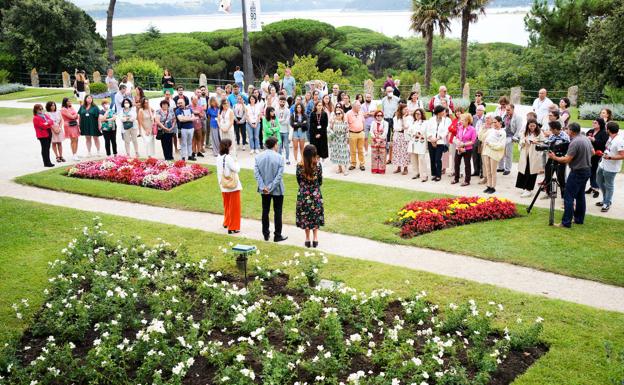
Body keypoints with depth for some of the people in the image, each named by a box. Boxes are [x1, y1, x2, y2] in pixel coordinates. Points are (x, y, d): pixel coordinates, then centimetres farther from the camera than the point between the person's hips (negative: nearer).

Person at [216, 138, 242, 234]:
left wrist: (220, 183, 15)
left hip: (223, 186, 7)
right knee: (234, 207, 3)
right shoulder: (229, 158, -22)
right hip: (233, 186, -7)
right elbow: (236, 169, -17)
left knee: (227, 205, 23)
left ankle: (226, 222, 38)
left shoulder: (219, 158, 2)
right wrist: (236, 162, -1)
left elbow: (219, 172, 8)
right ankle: (232, 227, 7)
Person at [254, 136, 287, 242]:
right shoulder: (279, 157, -15)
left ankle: (266, 234, 22)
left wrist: (263, 187, -9)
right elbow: (279, 175, -18)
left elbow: (256, 173, -8)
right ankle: (277, 235, 12)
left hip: (264, 190, 3)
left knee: (265, 211, 15)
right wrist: (271, 188, -15)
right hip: (277, 190, -3)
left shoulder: (258, 157, -4)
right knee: (277, 212, 7)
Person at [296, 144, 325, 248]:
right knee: (316, 215, 14)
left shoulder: (299, 165, -11)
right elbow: (320, 181, -2)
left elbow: (298, 180, 0)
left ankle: (307, 239, 17)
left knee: (305, 216, 12)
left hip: (303, 194, 0)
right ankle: (315, 238, 15)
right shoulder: (318, 164, -12)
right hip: (316, 193, 0)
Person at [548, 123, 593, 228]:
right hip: (587, 170, 10)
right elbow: (592, 152, 19)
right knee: (580, 195, 17)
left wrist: (554, 157, -10)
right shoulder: (586, 138, 6)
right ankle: (579, 219, 24)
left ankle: (566, 223, -6)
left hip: (577, 172, -10)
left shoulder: (574, 142, -22)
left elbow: (567, 160, -22)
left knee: (568, 197, -6)